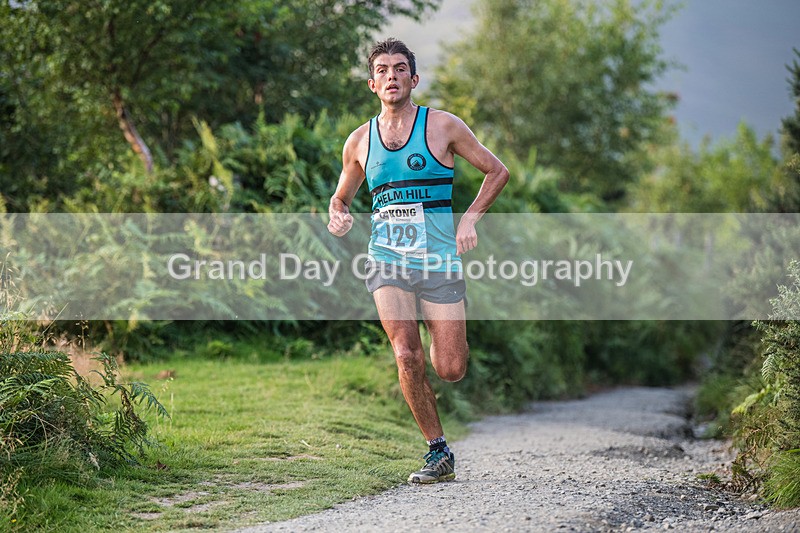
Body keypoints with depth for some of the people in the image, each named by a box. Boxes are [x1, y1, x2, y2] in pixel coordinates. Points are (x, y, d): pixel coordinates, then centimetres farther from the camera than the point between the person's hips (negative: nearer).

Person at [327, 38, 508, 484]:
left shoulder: (442, 126, 1)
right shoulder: (360, 141, 9)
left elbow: (497, 171, 8)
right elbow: (341, 197, 23)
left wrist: (470, 219, -4)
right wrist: (337, 218, 0)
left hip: (440, 260, -1)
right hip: (387, 260, 2)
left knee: (450, 370, -6)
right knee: (407, 356, -18)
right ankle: (439, 452, -3)